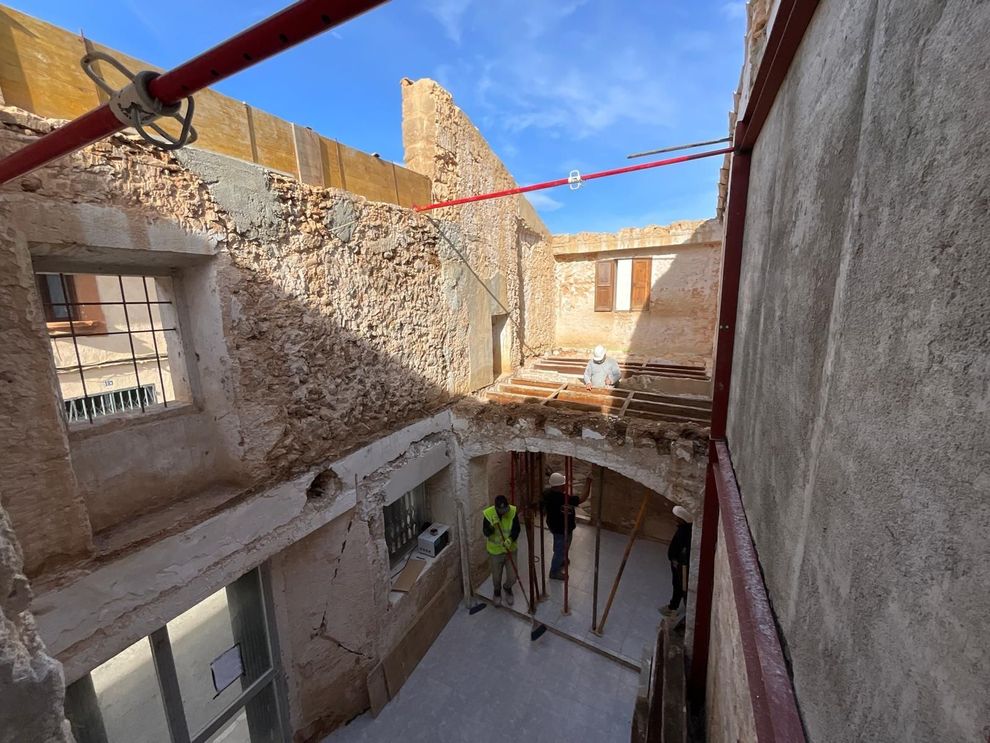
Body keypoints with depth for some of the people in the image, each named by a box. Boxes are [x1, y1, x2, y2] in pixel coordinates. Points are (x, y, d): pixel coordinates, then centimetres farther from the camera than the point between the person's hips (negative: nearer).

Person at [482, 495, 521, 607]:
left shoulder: (513, 511, -19)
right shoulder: (488, 513, -22)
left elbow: (516, 530, -14)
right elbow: (486, 533, -19)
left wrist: (510, 540, -31)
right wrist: (492, 525, -38)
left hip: (510, 549, 1)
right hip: (495, 551, -1)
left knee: (512, 577, 9)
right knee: (496, 577, 14)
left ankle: (507, 588, 44)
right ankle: (497, 592, 48)